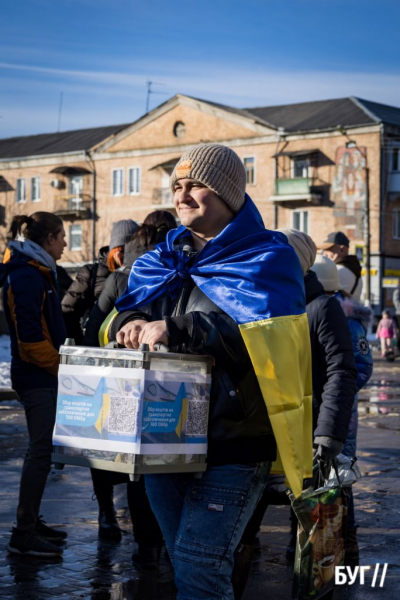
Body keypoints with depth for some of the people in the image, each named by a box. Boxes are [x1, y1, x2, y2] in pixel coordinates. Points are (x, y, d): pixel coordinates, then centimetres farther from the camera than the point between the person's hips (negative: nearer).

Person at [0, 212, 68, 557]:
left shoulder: (38, 272, 16)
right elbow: (28, 332, -21)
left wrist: (56, 359, 12)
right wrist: (55, 362, -12)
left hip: (41, 373, 10)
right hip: (37, 373, -10)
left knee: (41, 450, 14)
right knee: (40, 451, -8)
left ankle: (32, 522, 23)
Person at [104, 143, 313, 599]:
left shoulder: (265, 258, -5)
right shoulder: (164, 258, 15)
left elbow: (263, 340, -19)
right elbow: (128, 308, 13)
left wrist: (177, 330, -27)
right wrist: (128, 323, -13)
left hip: (232, 444, -7)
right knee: (182, 563, 16)